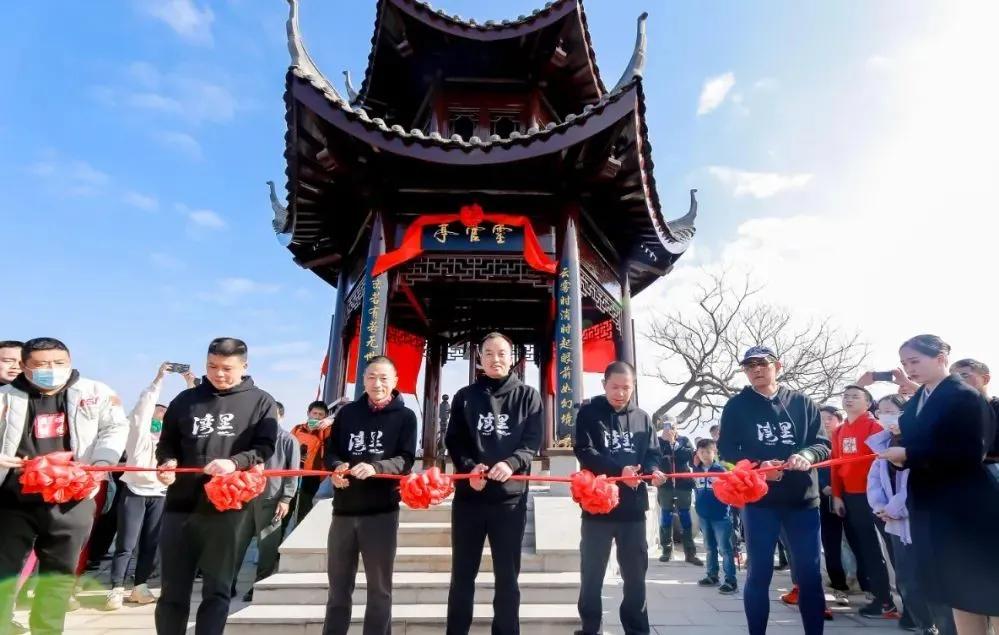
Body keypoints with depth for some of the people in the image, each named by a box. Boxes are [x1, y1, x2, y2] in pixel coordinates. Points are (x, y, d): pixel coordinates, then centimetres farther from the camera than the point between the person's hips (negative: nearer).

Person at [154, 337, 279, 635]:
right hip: (181, 505, 3)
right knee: (173, 589, 11)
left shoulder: (261, 402, 4)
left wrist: (234, 463, -20)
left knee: (217, 589, 5)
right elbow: (167, 443, 16)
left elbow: (265, 448, -2)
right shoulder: (186, 400, 11)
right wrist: (168, 462, -6)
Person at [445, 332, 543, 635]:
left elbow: (533, 442, -1)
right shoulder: (465, 396, 10)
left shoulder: (528, 396, 7)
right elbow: (453, 441, 4)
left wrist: (511, 463, -21)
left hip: (511, 497, -1)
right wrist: (469, 467, -15)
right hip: (469, 496, 1)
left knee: (507, 576, 9)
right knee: (462, 574, 10)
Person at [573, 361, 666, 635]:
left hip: (633, 505, 3)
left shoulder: (642, 417, 10)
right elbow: (585, 452, -11)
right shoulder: (588, 414, -1)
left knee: (636, 573, 13)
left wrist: (653, 470, -15)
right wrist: (619, 470, -24)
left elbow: (652, 453, 9)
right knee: (592, 572, 7)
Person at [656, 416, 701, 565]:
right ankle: (667, 550, 15)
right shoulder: (658, 441, 5)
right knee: (666, 518, 6)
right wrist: (665, 441, -13)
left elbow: (690, 454, -9)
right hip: (665, 485, 0)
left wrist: (673, 443, -11)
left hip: (683, 484, 0)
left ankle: (690, 552, 9)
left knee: (685, 518, 4)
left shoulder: (684, 440, 7)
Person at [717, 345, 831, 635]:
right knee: (759, 573, 4)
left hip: (803, 498, 2)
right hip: (758, 500, -1)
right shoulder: (737, 407, 3)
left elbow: (823, 444, 4)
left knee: (809, 573, 7)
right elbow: (726, 451, -1)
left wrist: (807, 455, -18)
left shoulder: (802, 402, 6)